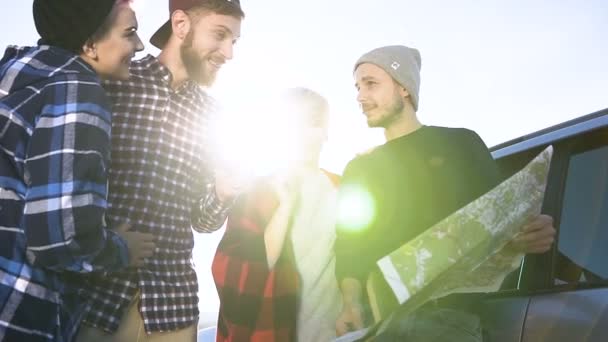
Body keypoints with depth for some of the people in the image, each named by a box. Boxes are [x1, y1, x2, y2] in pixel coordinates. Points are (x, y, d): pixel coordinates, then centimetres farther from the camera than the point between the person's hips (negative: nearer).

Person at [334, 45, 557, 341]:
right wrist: (351, 301, -7)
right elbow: (348, 247, 11)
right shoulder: (359, 168, 17)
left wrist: (530, 236, -17)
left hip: (449, 314, -2)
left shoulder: (460, 143, 9)